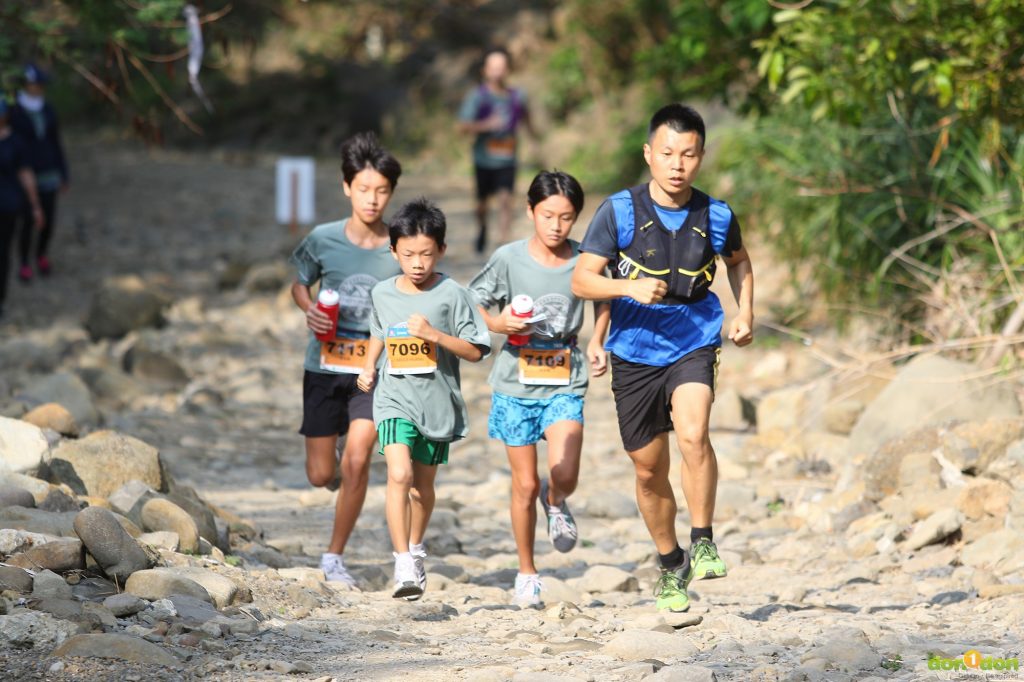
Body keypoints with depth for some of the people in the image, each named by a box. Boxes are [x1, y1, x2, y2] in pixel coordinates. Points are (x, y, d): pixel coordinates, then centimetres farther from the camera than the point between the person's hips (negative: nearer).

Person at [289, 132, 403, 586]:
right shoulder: (324, 239, -5)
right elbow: (299, 285, 11)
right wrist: (309, 310, -10)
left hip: (377, 369, -1)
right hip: (325, 365, 1)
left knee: (357, 460, -16)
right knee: (320, 475, 5)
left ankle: (334, 557, 0)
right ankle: (330, 448, 44)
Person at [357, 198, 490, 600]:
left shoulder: (451, 295, -7)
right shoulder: (383, 294, 3)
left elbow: (475, 351, -7)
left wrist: (434, 334, -19)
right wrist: (368, 368, 11)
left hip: (437, 402, 0)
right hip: (394, 400, 0)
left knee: (423, 484, 16)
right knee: (399, 474, -21)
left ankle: (415, 549, 42)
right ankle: (403, 566, -24)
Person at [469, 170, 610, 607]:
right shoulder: (509, 259, -7)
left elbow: (603, 298, 18)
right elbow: (473, 305, 2)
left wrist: (597, 343, 4)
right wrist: (497, 324, -18)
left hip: (565, 383, 0)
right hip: (516, 382, 0)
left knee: (565, 475, -18)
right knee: (525, 485, 5)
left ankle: (556, 503, 20)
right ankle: (526, 572, 23)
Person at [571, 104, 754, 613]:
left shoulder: (717, 217, -3)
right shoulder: (619, 212, -9)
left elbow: (738, 262, 20)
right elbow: (581, 280, -11)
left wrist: (745, 312, 7)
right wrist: (628, 287, -28)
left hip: (694, 346, -1)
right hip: (635, 355, 1)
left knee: (693, 433, -29)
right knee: (649, 470, 9)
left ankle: (703, 542, -15)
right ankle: (670, 565, 31)